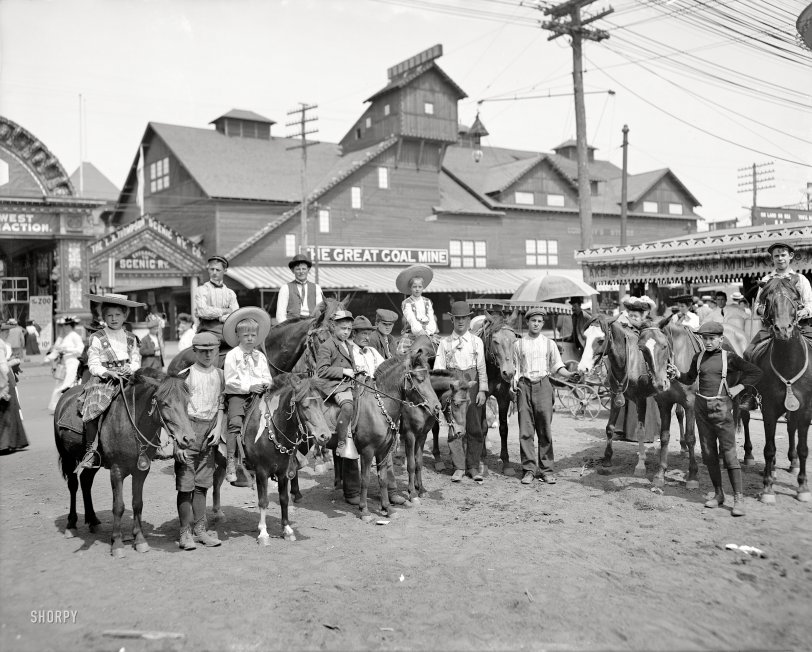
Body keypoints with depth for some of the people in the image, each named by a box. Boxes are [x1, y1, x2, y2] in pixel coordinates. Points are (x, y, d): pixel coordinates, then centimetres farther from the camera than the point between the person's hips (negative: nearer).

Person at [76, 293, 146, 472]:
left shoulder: (131, 338, 14)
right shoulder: (97, 338, 3)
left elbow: (136, 360, 12)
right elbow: (93, 365, -2)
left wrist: (130, 368, -11)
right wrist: (110, 372, -19)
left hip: (128, 378, 3)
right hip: (103, 379, -3)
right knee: (93, 410, -26)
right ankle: (90, 451, -14)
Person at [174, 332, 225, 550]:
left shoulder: (220, 375, 10)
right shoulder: (185, 375, -5)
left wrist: (218, 428, -1)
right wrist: (177, 441, -13)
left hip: (210, 431, 4)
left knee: (202, 484, 11)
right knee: (185, 485, -2)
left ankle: (200, 529, 19)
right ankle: (185, 533, 7)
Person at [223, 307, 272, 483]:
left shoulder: (260, 356, 17)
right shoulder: (232, 356, 3)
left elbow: (268, 377, 17)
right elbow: (230, 381, -5)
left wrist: (266, 384, -7)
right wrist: (249, 387, -16)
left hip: (259, 394, 4)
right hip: (237, 395, -4)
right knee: (235, 422, -23)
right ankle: (230, 463, -19)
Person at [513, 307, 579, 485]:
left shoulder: (549, 343, 11)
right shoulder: (518, 344, 10)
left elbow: (557, 366, 10)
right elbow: (515, 367, 12)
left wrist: (570, 374, -7)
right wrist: (513, 383, -4)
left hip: (543, 385, 0)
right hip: (524, 385, 0)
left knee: (545, 429, -2)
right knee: (525, 430, -1)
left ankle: (546, 469, 5)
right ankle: (529, 469, 5)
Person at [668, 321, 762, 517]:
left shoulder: (729, 358, -5)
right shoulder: (698, 357, 6)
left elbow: (755, 372, 3)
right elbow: (689, 379, 16)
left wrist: (739, 387, -6)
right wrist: (677, 374, -3)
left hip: (721, 406, -4)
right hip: (702, 406, 5)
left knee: (728, 452, -6)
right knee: (708, 453, 9)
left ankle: (739, 498, -2)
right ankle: (718, 494, 21)